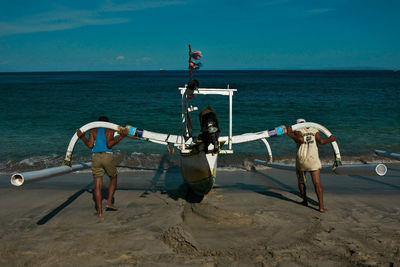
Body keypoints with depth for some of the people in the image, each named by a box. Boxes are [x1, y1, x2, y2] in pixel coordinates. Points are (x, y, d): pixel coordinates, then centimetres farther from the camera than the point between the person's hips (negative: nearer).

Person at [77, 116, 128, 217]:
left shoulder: (93, 130, 12)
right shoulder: (110, 130, 6)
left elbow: (90, 145, 0)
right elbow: (109, 144, -10)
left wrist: (82, 137, 14)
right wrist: (121, 136, -9)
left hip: (95, 157, 2)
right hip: (108, 156, -2)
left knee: (97, 185, 4)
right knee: (113, 179, 21)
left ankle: (99, 211, 2)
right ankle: (109, 203, 11)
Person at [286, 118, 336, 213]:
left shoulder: (297, 130, 3)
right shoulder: (314, 130, 11)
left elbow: (301, 140, -18)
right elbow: (321, 141, -4)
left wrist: (290, 135, -8)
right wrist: (329, 140, 14)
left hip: (301, 160, -1)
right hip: (313, 160, 1)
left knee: (301, 181, 22)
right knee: (317, 183, -1)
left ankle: (305, 201, 32)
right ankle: (321, 206, -10)